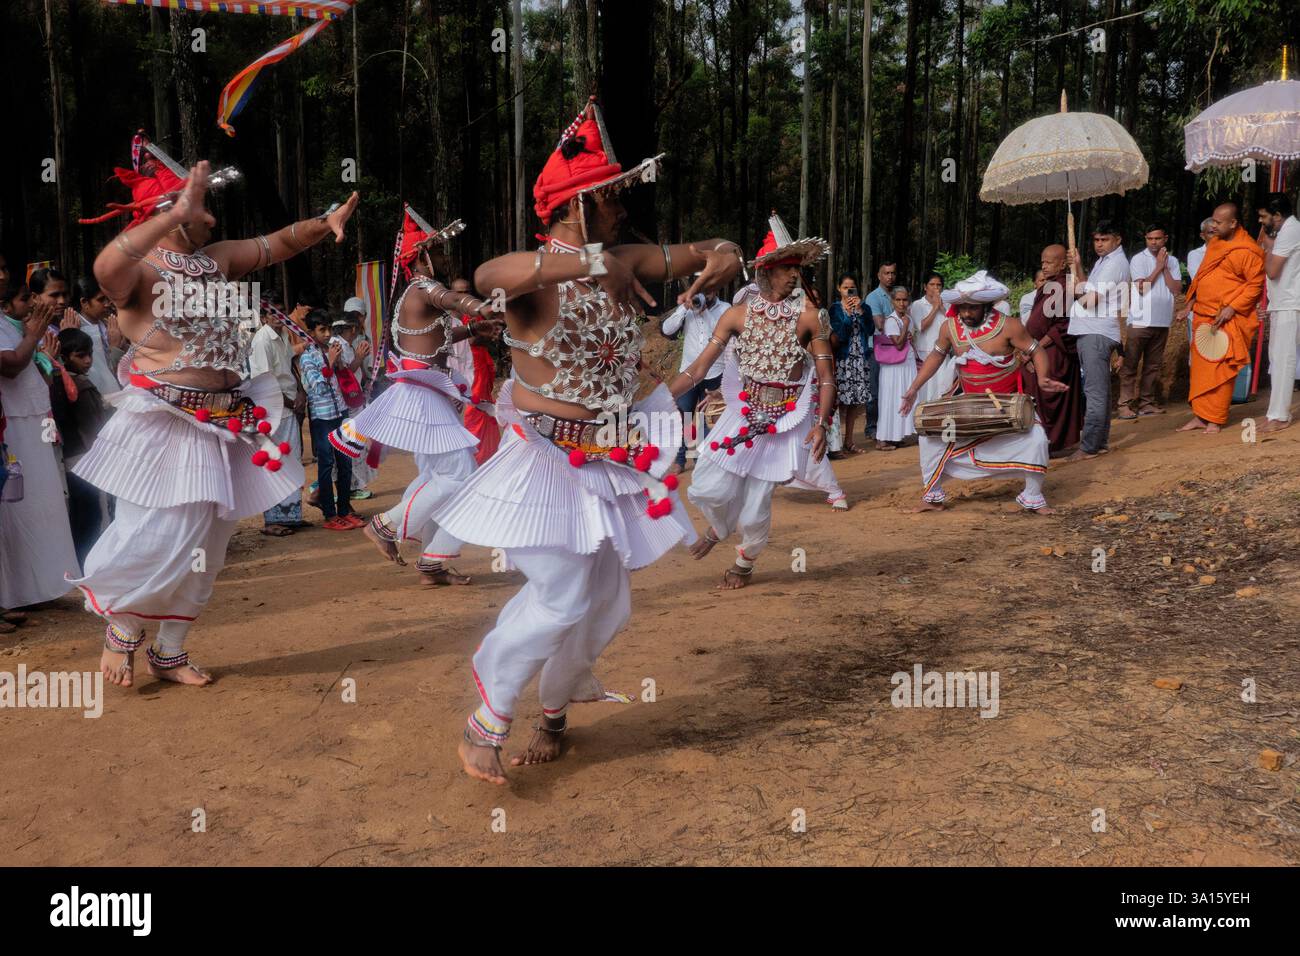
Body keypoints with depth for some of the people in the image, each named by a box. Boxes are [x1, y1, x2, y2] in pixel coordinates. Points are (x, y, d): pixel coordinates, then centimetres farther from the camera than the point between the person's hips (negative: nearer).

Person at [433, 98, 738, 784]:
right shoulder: (535, 279, -15)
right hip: (549, 463, -6)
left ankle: (555, 711, 36)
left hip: (611, 463, 7)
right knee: (561, 599, -13)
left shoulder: (623, 263, 4)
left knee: (603, 603, 11)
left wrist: (723, 258, -13)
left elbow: (705, 253, 12)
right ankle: (485, 724, 9)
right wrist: (594, 263, -45)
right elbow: (487, 276, -39)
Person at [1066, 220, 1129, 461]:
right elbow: (1087, 289, 15)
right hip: (1088, 332, 10)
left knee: (1095, 391, -11)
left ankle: (1090, 447, -12)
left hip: (1098, 334, -10)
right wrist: (1078, 268, 5)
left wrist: (1079, 293, 4)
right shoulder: (1103, 261, 21)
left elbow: (1091, 299, -16)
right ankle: (1100, 441, 23)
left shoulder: (1115, 263, -10)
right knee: (1098, 390, 15)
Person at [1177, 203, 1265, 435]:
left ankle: (1215, 420, 3)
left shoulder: (1248, 251, -13)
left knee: (1221, 370, -4)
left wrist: (1232, 308, -20)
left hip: (1228, 319, -8)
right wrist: (1192, 300, 15)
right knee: (1200, 366, 8)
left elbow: (1256, 285, -13)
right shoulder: (1215, 242, 12)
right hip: (1203, 315, 8)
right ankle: (1200, 416, 15)